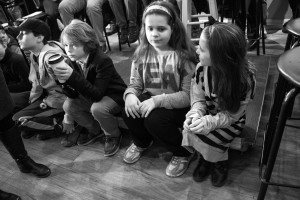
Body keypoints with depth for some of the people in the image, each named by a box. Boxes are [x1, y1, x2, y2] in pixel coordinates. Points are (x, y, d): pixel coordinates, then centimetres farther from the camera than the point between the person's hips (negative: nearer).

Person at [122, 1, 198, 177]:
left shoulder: (184, 56, -17)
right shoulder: (142, 53, -1)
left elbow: (188, 95, -20)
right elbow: (135, 83, 2)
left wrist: (158, 100, -32)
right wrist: (130, 94, -23)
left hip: (178, 108, -4)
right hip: (149, 100, 5)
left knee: (154, 119, -32)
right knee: (129, 113, -23)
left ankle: (184, 153, 1)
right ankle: (142, 143, 16)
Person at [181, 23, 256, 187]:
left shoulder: (245, 78, -26)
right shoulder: (202, 68, -17)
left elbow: (232, 114, -20)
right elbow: (198, 97, -7)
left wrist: (209, 122, -36)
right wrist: (197, 112, -29)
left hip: (231, 122, -4)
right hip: (208, 113, 4)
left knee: (203, 137, -24)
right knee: (189, 129, -20)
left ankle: (221, 162, 9)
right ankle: (207, 157, 11)